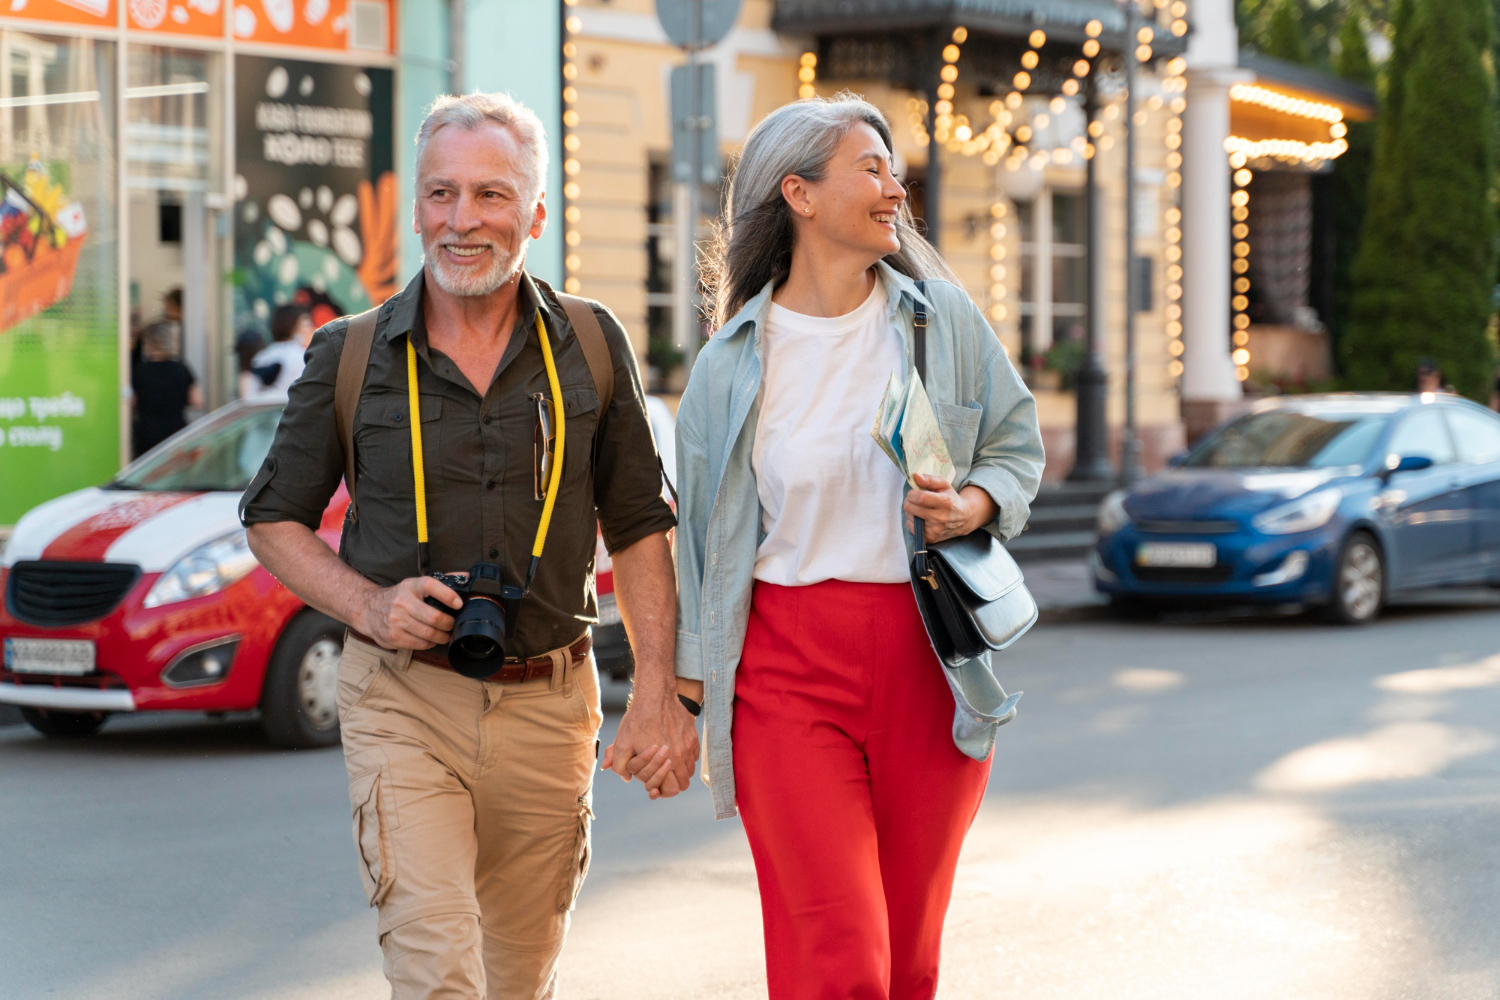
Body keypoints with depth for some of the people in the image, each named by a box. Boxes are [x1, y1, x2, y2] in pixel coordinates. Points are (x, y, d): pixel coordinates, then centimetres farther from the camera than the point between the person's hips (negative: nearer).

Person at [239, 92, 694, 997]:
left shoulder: (591, 346, 4)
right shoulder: (351, 356, 0)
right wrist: (368, 605, -9)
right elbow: (275, 520, 9)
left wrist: (659, 693, -1)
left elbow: (640, 528, 8)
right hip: (404, 699, -2)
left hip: (548, 707, 2)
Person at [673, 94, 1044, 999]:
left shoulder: (943, 318, 5)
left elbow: (1018, 445, 14)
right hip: (787, 662, -2)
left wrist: (972, 505, -8)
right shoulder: (731, 363, 3)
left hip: (929, 659, 2)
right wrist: (694, 694, 9)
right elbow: (704, 537, 9)